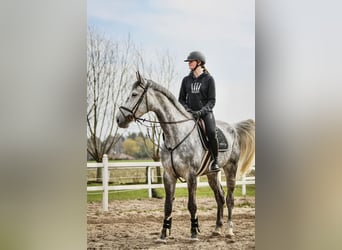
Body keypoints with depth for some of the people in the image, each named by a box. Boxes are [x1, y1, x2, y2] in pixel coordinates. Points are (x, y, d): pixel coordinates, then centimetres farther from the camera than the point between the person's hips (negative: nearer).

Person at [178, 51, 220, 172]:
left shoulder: (208, 79, 1)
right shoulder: (186, 80, 12)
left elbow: (212, 101, -4)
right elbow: (181, 99, 15)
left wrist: (201, 111, -19)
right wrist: (186, 108, -6)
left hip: (205, 113, -4)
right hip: (189, 114, 4)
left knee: (211, 133, -30)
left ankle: (215, 161, -14)